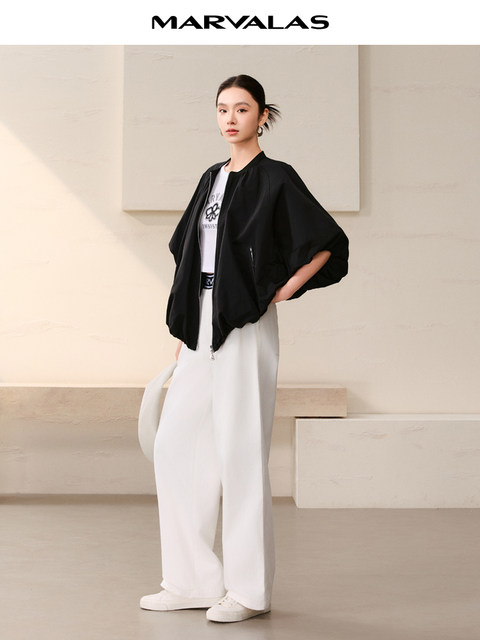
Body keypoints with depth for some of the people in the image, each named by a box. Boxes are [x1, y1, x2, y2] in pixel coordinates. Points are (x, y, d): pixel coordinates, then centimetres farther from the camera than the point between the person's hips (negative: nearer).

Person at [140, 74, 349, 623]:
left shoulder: (276, 178, -4)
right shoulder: (212, 178, 17)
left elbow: (329, 242, -8)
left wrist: (283, 291, -8)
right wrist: (183, 332, 16)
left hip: (246, 327, -8)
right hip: (202, 326, 8)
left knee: (240, 452, -5)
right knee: (175, 444, 6)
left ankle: (250, 589, 6)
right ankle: (195, 581, 15)